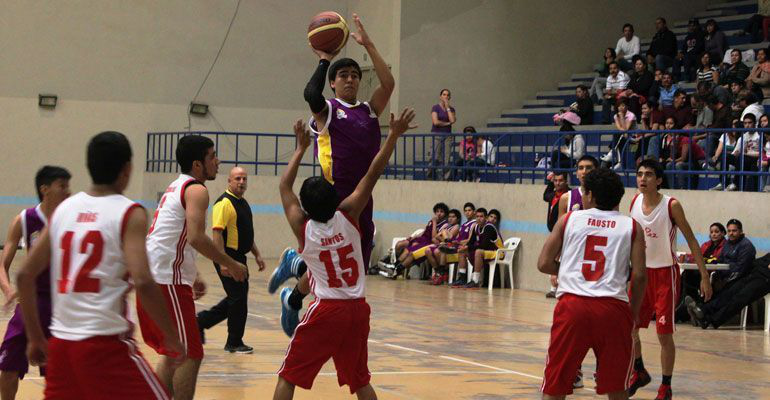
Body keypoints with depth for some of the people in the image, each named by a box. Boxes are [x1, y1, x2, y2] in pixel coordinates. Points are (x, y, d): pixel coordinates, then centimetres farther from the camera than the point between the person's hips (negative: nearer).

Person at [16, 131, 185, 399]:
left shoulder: (64, 208, 10)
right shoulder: (129, 213, -6)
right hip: (105, 343, -6)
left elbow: (25, 276, 9)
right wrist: (172, 338, -8)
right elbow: (142, 283, -18)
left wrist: (35, 338, 18)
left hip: (61, 341, 6)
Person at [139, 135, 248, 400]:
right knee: (190, 355, -6)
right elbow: (196, 237, -23)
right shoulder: (196, 190, -10)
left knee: (172, 353, 19)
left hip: (152, 276, 10)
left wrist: (192, 277, 29)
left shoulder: (176, 187, 20)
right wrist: (230, 265, -13)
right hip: (167, 281, -10)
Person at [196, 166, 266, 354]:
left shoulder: (243, 203, 16)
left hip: (239, 257, 10)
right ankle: (234, 342, 8)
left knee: (237, 298, 14)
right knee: (238, 299, -3)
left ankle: (202, 320, 24)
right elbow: (217, 233, -21)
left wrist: (257, 254, 20)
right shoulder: (224, 203, -14)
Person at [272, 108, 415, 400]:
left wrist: (301, 148, 15)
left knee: (288, 377, 6)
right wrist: (394, 135, 0)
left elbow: (284, 186, 7)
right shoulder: (347, 215, -7)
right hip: (357, 309, 3)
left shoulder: (302, 227, -8)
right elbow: (373, 174, -4)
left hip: (326, 310, -3)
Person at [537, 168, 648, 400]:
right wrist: (633, 313, 12)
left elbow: (544, 264, 7)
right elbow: (639, 276, 0)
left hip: (572, 303, 0)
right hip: (613, 307, 0)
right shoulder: (632, 227, 10)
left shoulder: (569, 219, 11)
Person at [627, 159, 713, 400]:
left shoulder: (671, 206, -16)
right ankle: (639, 373, 31)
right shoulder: (635, 201, -2)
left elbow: (691, 240, -11)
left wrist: (704, 276, -13)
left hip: (665, 273, -5)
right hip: (641, 271, 5)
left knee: (664, 334, -2)